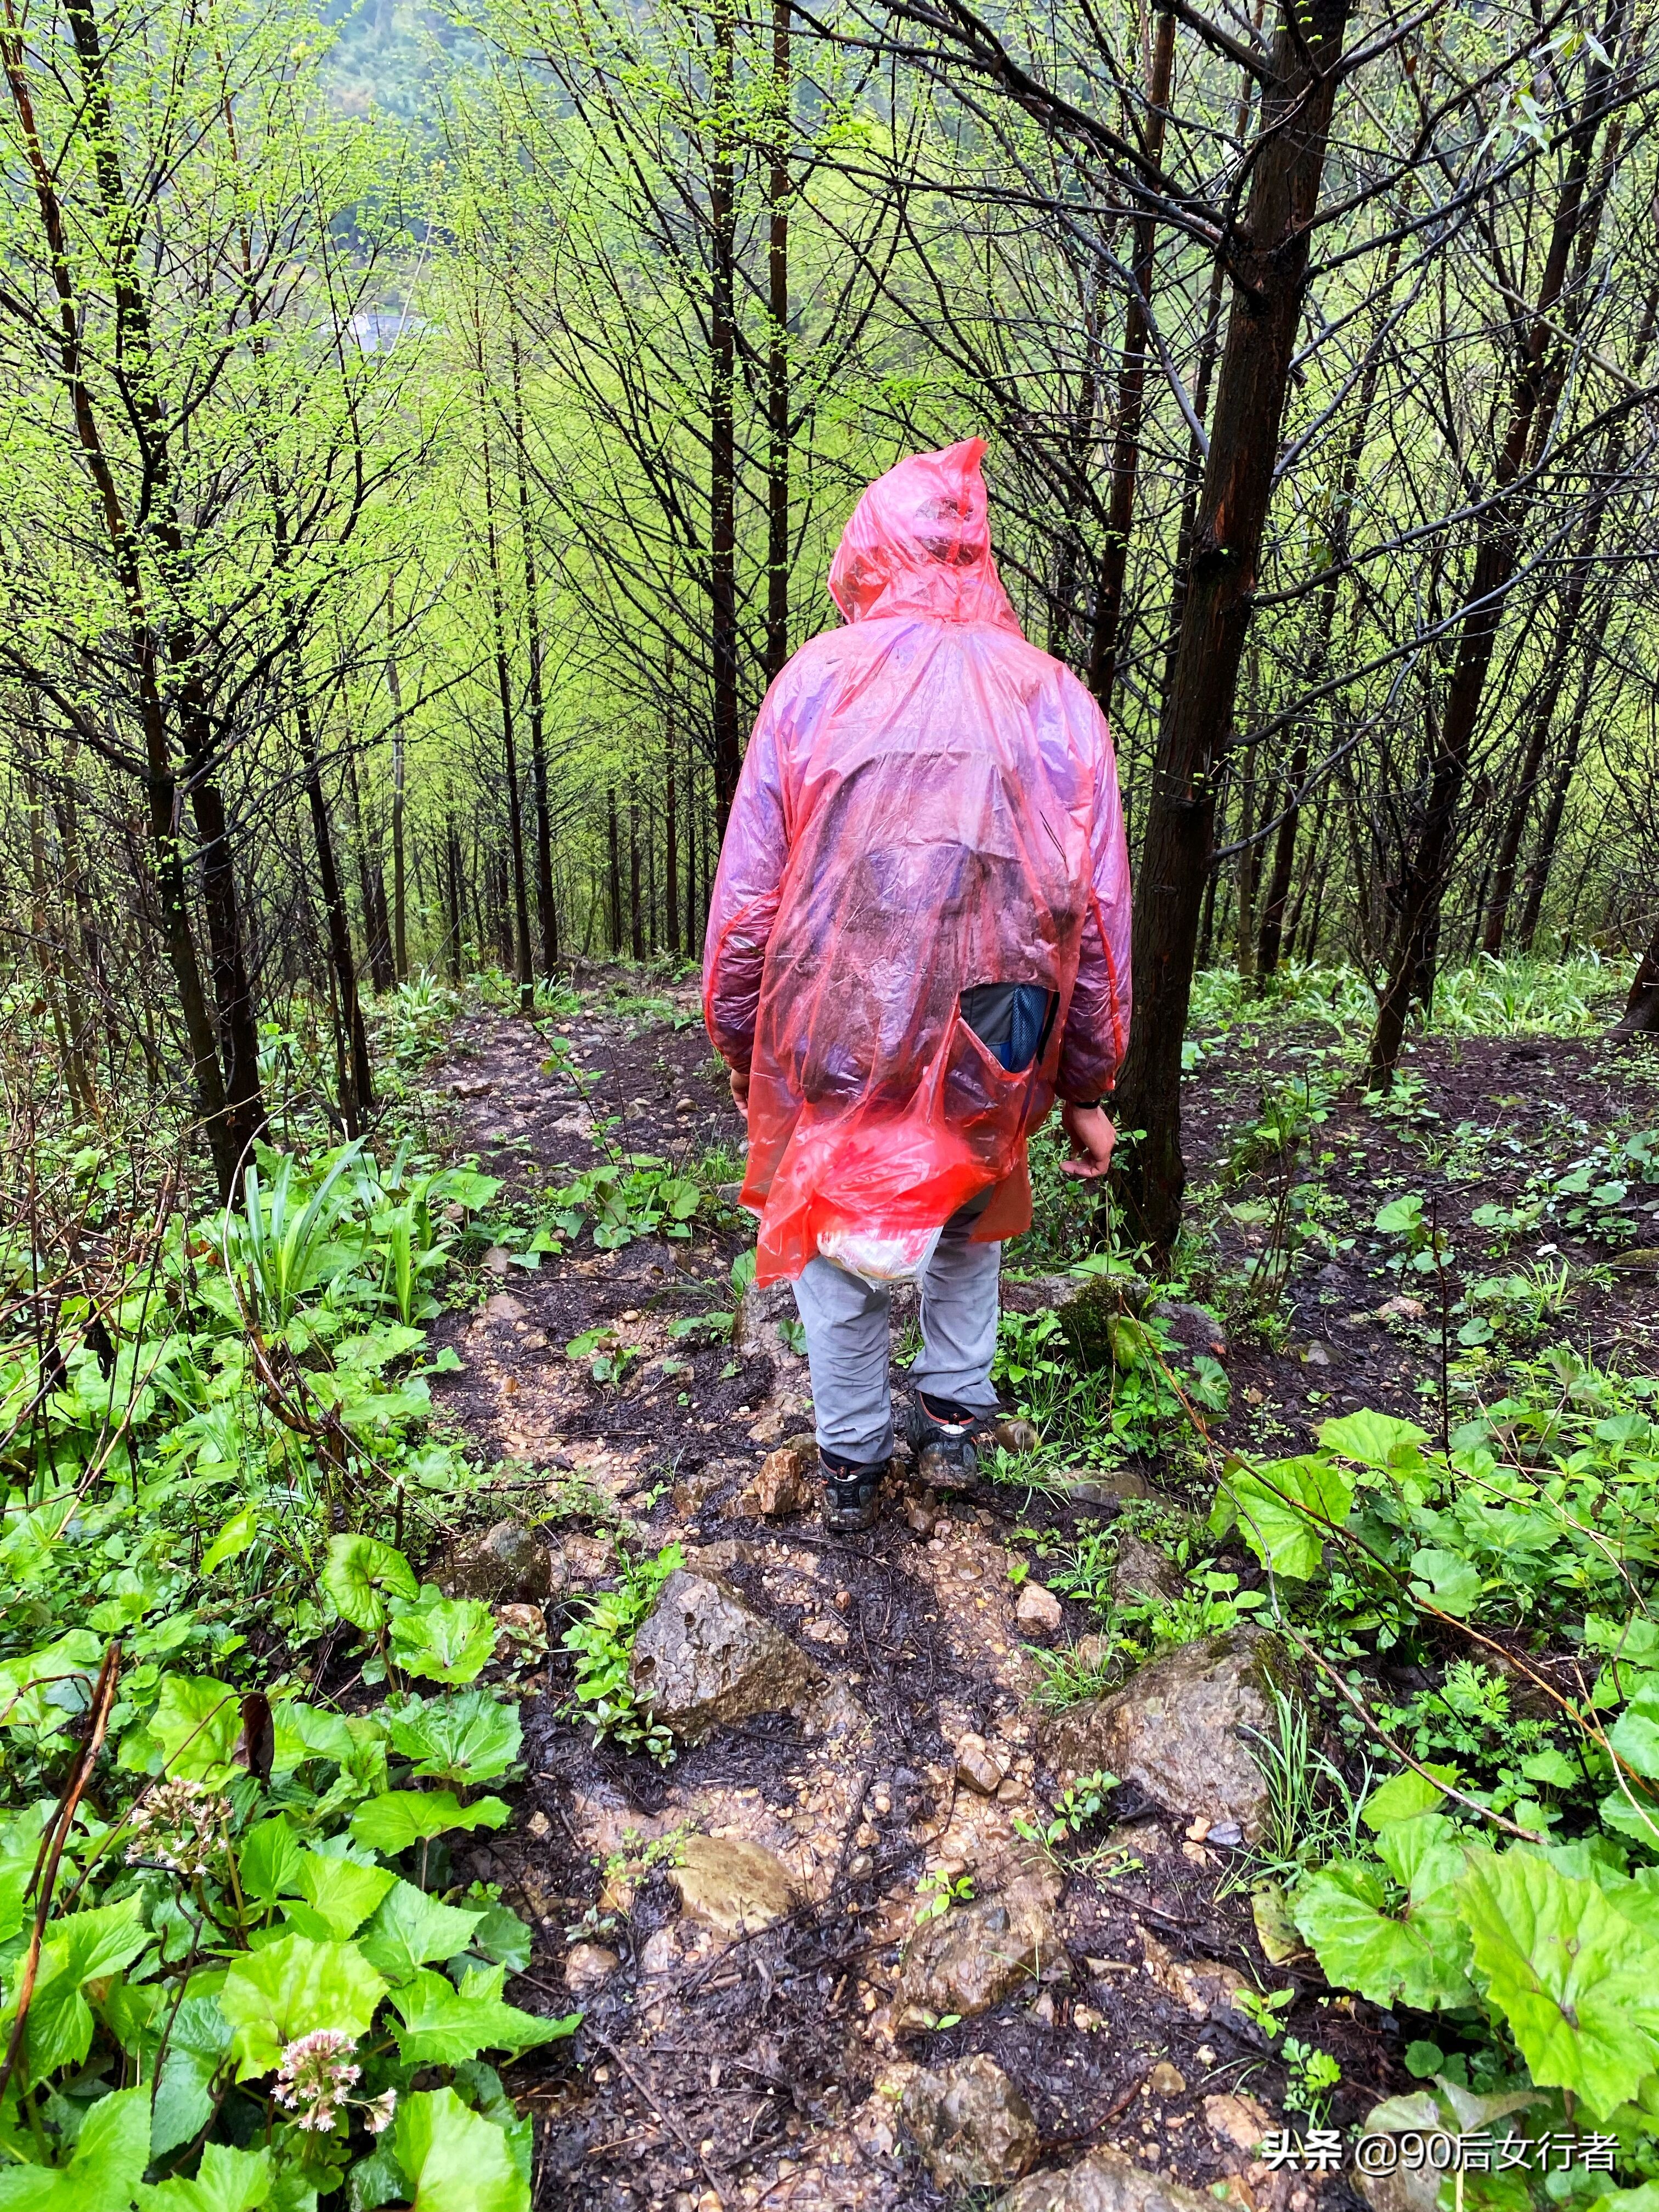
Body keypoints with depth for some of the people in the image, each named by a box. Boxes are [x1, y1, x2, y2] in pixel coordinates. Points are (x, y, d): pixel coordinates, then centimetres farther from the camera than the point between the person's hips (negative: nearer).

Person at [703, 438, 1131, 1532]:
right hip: (990, 1069, 2)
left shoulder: (815, 682, -4)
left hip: (829, 1053, -1)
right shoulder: (1057, 701, 1)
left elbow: (746, 897, -4)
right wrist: (1088, 1088, 7)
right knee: (969, 1235, 29)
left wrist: (738, 1043, 9)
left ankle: (852, 1465, 33)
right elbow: (1099, 921, -1)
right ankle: (955, 1418, 37)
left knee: (839, 1263, 19)